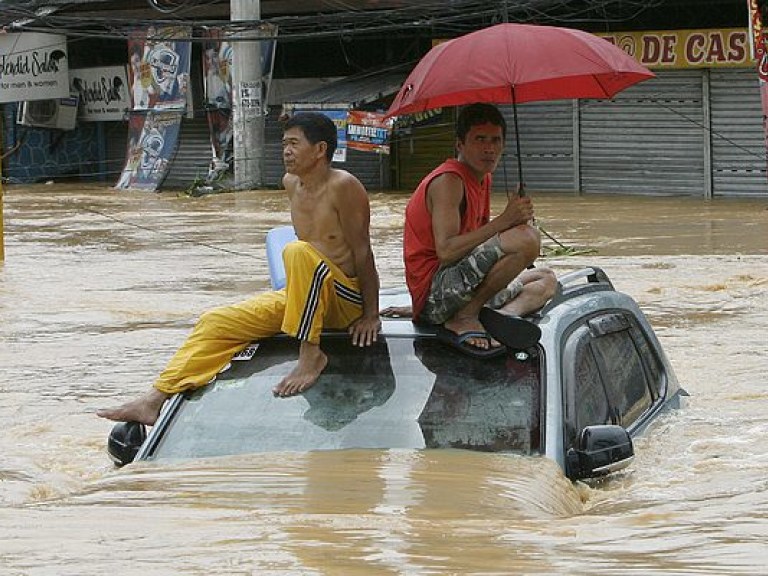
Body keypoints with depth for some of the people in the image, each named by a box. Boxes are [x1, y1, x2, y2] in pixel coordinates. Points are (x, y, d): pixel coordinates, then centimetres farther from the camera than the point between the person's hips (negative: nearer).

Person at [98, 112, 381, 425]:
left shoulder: (343, 186, -15)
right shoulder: (291, 183, 10)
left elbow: (362, 252, -14)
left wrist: (371, 314, -14)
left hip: (347, 302, -8)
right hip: (306, 298, 8)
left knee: (298, 252, -37)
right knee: (217, 321, -6)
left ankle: (310, 354, -29)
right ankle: (156, 399, -12)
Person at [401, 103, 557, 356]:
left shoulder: (483, 178, 18)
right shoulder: (448, 181, -12)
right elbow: (446, 251, -25)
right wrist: (503, 221, -27)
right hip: (433, 293, -10)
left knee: (545, 280, 22)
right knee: (527, 238, -25)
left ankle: (500, 316, -9)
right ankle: (464, 320, -17)